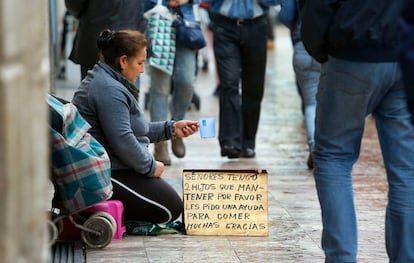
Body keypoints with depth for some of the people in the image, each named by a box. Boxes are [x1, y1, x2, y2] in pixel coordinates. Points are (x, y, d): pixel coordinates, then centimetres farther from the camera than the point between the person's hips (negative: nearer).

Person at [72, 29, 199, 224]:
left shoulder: (103, 81, 18)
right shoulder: (109, 90, -18)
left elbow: (134, 129, 23)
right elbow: (122, 139, -26)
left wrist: (171, 129, 14)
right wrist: (150, 167, -13)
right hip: (106, 175, -11)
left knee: (172, 202, 15)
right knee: (171, 208, -11)